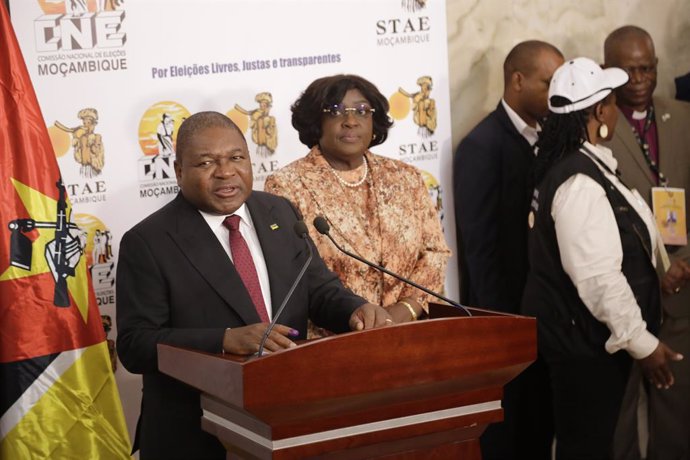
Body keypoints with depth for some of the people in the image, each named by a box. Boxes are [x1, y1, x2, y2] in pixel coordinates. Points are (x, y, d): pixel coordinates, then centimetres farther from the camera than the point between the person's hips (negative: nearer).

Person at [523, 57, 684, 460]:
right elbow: (599, 278, -26)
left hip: (590, 335, 10)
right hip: (589, 339, -10)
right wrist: (642, 342, -20)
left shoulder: (579, 164, 8)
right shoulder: (580, 181, -23)